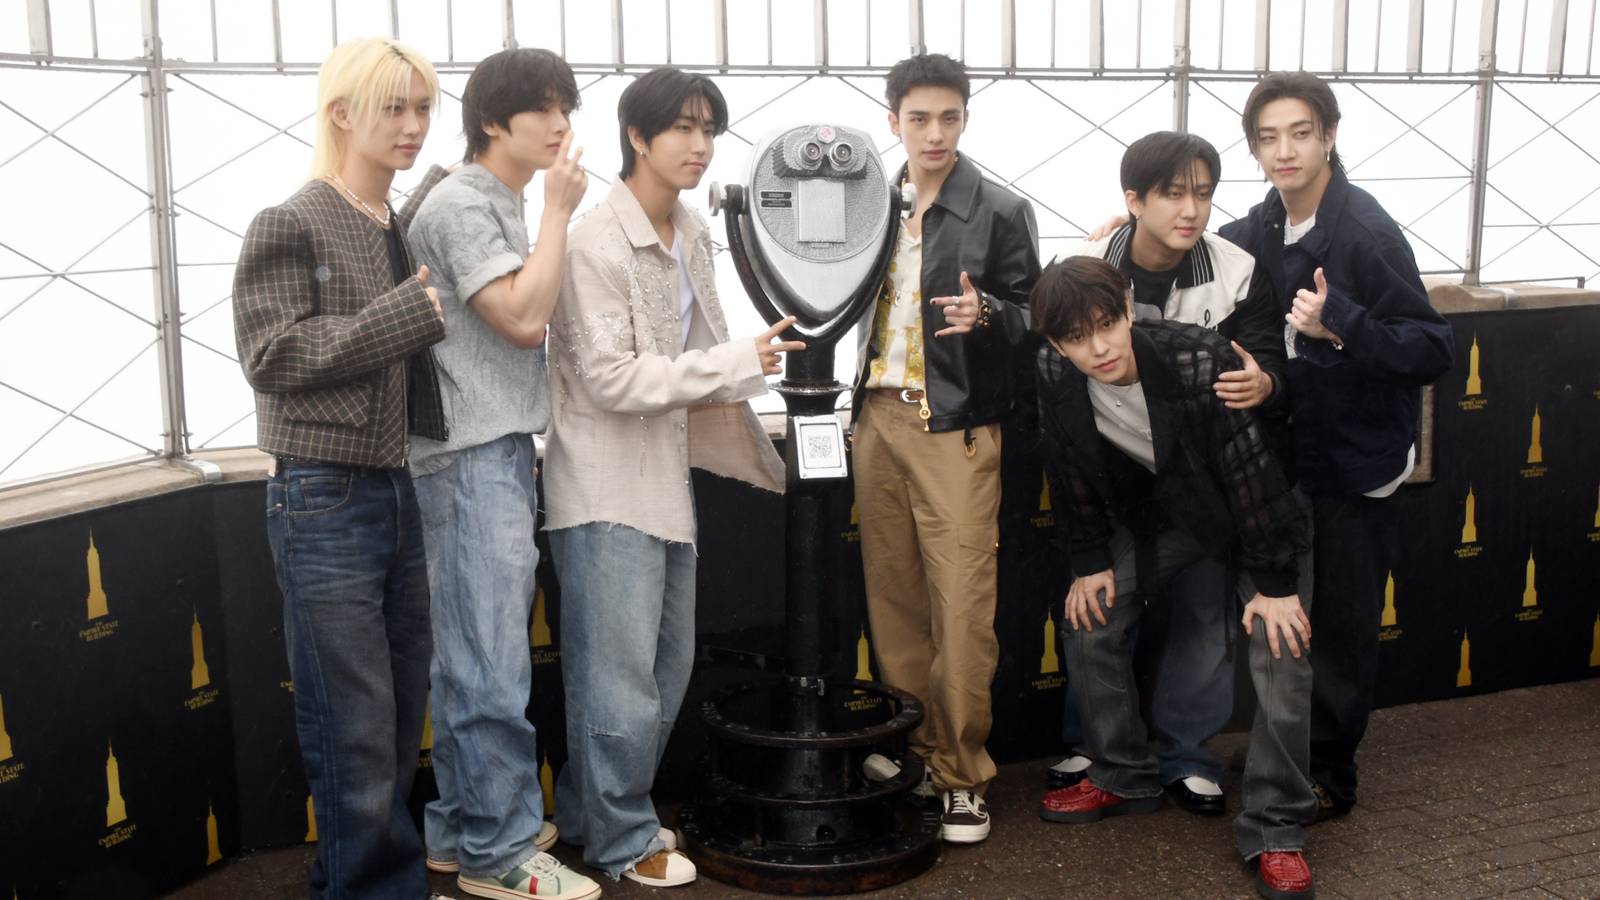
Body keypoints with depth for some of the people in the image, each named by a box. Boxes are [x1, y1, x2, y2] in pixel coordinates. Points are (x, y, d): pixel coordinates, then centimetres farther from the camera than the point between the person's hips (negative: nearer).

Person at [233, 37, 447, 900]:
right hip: (328, 503, -6)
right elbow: (272, 357, -15)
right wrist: (408, 312, -17)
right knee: (356, 736, 0)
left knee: (400, 723, 13)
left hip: (408, 496, 7)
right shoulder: (289, 226, -6)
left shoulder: (417, 227, 11)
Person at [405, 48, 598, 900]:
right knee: (492, 663, -5)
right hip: (472, 456, -9)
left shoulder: (503, 204, 18)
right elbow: (523, 316, -18)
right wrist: (560, 209, -11)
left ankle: (463, 829, 23)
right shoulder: (459, 203, -10)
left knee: (470, 657, 14)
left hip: (500, 452, 9)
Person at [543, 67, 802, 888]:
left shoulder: (690, 234, 8)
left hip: (667, 477, 9)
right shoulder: (596, 244, -17)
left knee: (667, 668, 16)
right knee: (621, 675, 1)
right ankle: (622, 841, 20)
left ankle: (592, 816, 33)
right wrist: (738, 363, -19)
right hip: (607, 488, -9)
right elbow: (610, 380, -21)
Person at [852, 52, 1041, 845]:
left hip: (955, 428, -5)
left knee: (960, 602, -6)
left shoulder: (1001, 212, -3)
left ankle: (961, 773, 5)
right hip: (879, 415, 5)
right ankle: (910, 742, 23)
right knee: (892, 593, 9)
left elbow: (1030, 319, -2)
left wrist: (985, 313, -21)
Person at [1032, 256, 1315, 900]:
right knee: (1089, 624, 1)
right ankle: (1124, 779, 21)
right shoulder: (1054, 376, -20)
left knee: (1282, 651, -15)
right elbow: (1074, 474, -4)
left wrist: (1274, 582, -22)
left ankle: (1273, 832, -2)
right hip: (1156, 511, 5)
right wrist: (1091, 563, -1)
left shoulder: (1201, 360, -35)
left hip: (1252, 510, -4)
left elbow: (1250, 469, -28)